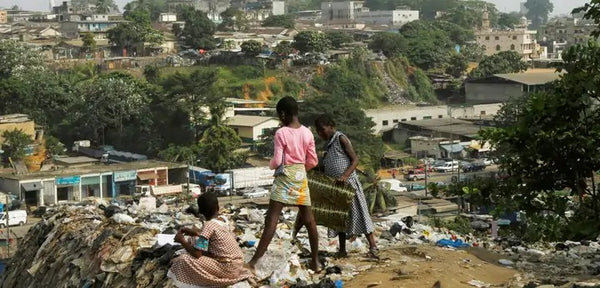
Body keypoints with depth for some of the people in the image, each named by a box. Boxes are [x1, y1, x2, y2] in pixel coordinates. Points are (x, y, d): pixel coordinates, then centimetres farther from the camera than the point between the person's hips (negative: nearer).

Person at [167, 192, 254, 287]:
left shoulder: (208, 225, -18)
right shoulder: (223, 220, 4)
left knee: (184, 260, -16)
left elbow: (197, 253, -21)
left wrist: (182, 240, -5)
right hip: (237, 263, 8)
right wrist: (195, 232, 18)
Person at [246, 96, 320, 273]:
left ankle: (254, 261, -13)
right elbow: (313, 161, 5)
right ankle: (316, 261, 14)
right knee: (309, 220, 10)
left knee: (271, 220, -9)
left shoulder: (281, 133, -12)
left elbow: (277, 161, -14)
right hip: (301, 176, 5)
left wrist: (271, 165, 8)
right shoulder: (307, 133, 2)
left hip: (284, 178, -5)